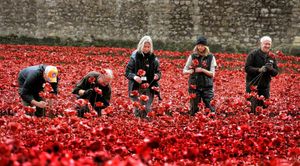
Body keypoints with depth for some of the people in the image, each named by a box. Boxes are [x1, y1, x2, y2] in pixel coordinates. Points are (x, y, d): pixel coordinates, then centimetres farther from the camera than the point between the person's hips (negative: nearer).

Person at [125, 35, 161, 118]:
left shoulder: (153, 58, 3)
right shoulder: (135, 57, -4)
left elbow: (158, 72, 12)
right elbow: (127, 72, -3)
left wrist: (157, 75, -12)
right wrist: (134, 77, -23)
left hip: (149, 88, 2)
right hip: (137, 88, -2)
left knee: (147, 109, 1)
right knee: (138, 110, -7)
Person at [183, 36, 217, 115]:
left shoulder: (211, 57, 2)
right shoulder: (192, 56, 6)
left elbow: (212, 74, -1)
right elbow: (184, 71, 8)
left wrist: (202, 70, -16)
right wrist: (189, 71, -14)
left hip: (207, 86, -1)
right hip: (194, 85, 1)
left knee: (209, 106, -7)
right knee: (194, 108, 2)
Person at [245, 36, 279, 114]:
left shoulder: (271, 57, 9)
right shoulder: (253, 54, -6)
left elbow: (275, 73, 8)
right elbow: (247, 68, -12)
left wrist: (271, 69, -15)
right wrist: (259, 70, -25)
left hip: (265, 86, 5)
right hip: (253, 84, -5)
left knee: (265, 107, 8)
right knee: (251, 107, -8)